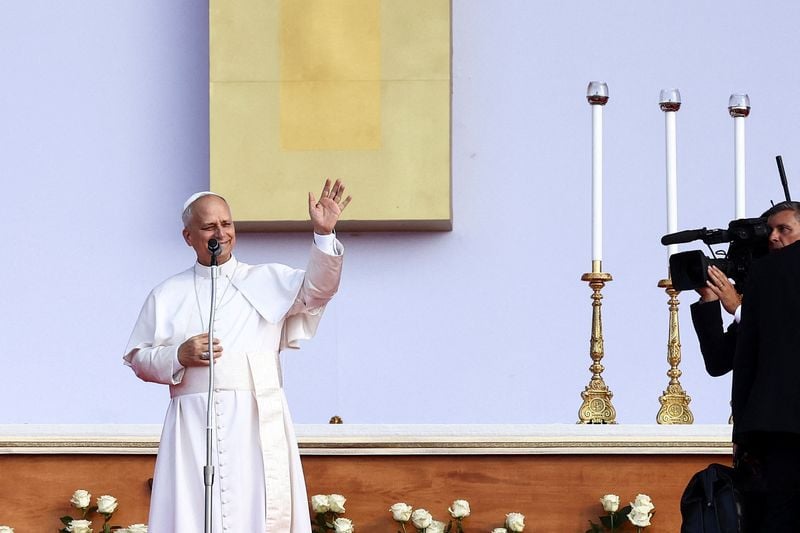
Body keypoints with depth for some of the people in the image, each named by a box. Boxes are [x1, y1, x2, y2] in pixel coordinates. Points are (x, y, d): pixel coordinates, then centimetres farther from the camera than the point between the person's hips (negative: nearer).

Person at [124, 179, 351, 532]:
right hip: (193, 426, 0)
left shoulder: (269, 281, 12)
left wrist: (324, 234, -20)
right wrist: (179, 357, -7)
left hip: (257, 423, 0)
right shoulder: (167, 296, 14)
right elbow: (137, 358, 13)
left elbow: (317, 288, -4)